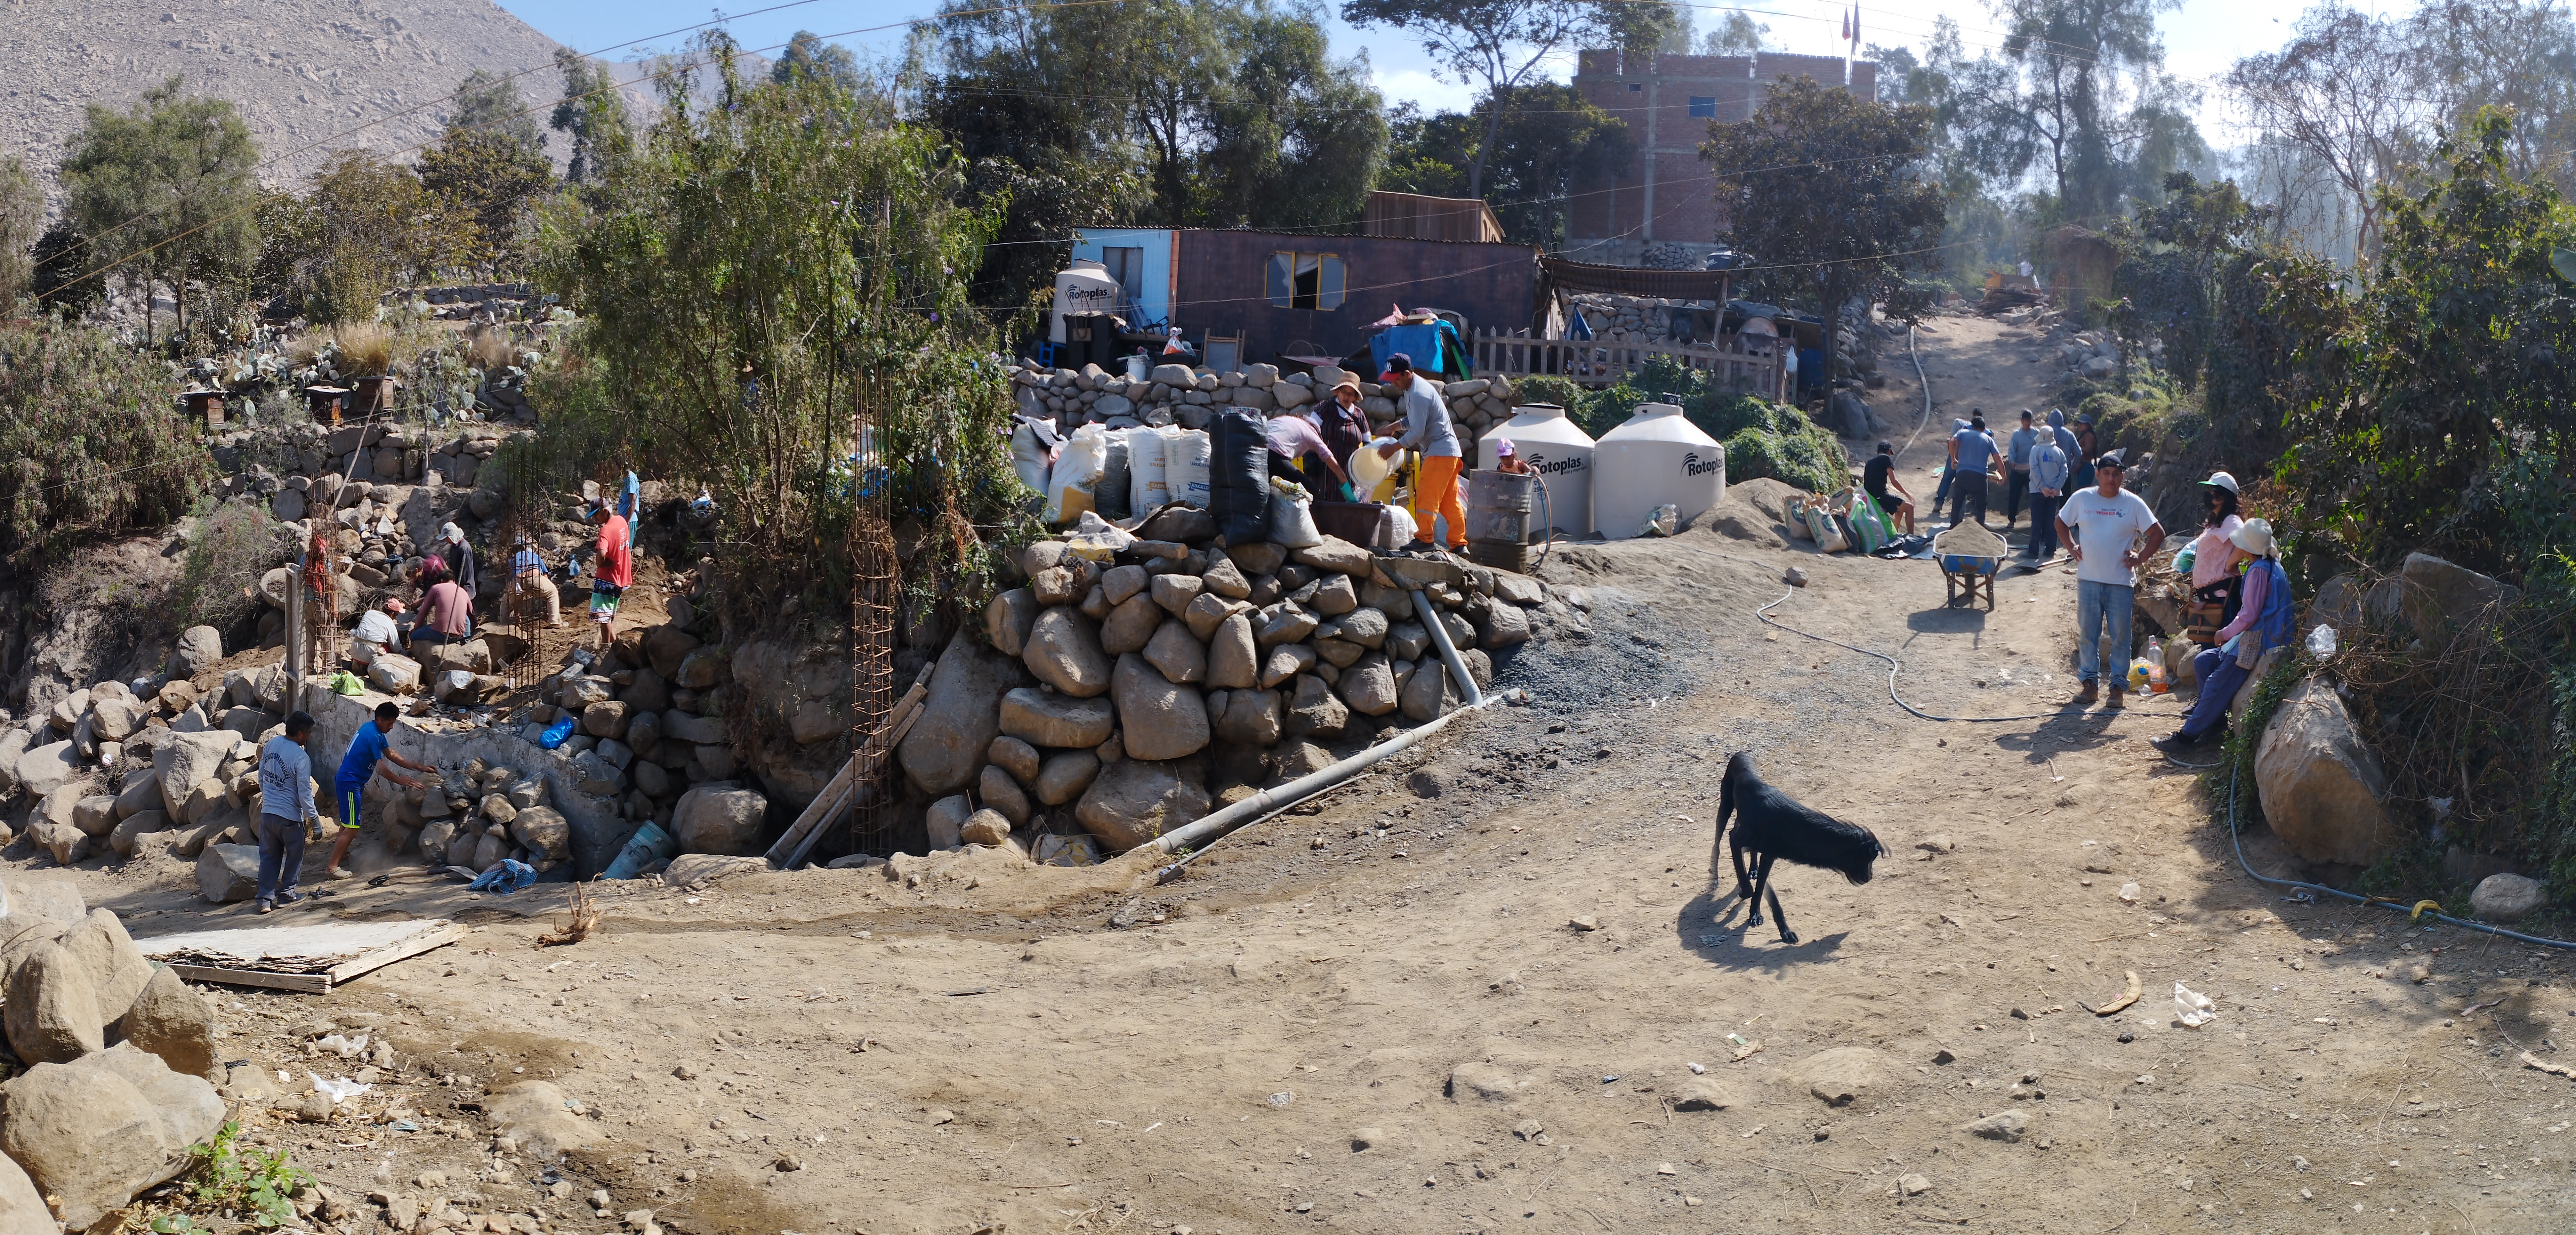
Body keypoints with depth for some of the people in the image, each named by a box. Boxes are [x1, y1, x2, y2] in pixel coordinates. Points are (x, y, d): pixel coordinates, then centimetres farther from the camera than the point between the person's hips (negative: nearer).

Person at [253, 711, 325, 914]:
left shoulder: (272, 744, 1)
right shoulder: (301, 757, -20)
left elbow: (261, 777, 13)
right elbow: (305, 793, -17)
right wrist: (314, 819, -8)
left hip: (267, 812, 6)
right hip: (290, 816, -6)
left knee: (269, 856, 13)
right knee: (294, 854, 14)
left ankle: (264, 899, 11)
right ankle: (286, 894, 23)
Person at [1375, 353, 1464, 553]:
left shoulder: (1418, 395, -20)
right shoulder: (1410, 389, 12)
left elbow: (1417, 433, -22)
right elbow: (1414, 421, 25)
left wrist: (1393, 448, -15)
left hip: (1440, 453, -11)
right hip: (1449, 453, 11)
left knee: (1426, 496, -9)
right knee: (1450, 501, 11)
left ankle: (1424, 539, -7)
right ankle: (1459, 543, 13)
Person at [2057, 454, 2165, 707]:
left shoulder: (2133, 503, -2)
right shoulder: (2081, 498, 2)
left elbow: (2158, 534, 3)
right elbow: (2061, 522, 17)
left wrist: (2140, 557, -3)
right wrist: (2072, 548, 6)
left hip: (2121, 582, -1)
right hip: (2088, 580, 1)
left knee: (2121, 637, 3)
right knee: (2087, 635, 5)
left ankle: (2119, 686, 12)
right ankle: (2090, 683, 15)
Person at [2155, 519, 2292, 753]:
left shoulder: (2259, 571, -19)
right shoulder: (2271, 564, 12)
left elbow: (2249, 616, -19)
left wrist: (2224, 634, -4)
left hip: (2260, 641, -10)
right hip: (2255, 636, 10)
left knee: (2218, 684, -12)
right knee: (2203, 661, 9)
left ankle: (2188, 736, -9)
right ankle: (2215, 724, 9)